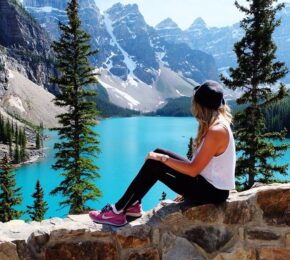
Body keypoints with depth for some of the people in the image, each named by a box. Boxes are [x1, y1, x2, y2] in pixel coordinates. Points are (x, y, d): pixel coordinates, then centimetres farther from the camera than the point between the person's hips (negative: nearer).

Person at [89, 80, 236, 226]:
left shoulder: (216, 131, -24)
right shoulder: (218, 123, 6)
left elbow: (193, 170, -23)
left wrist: (162, 158, -16)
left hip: (213, 192, -9)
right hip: (209, 182, 9)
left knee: (155, 165, -14)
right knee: (157, 156, 2)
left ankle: (118, 211, -3)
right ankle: (133, 205, 8)